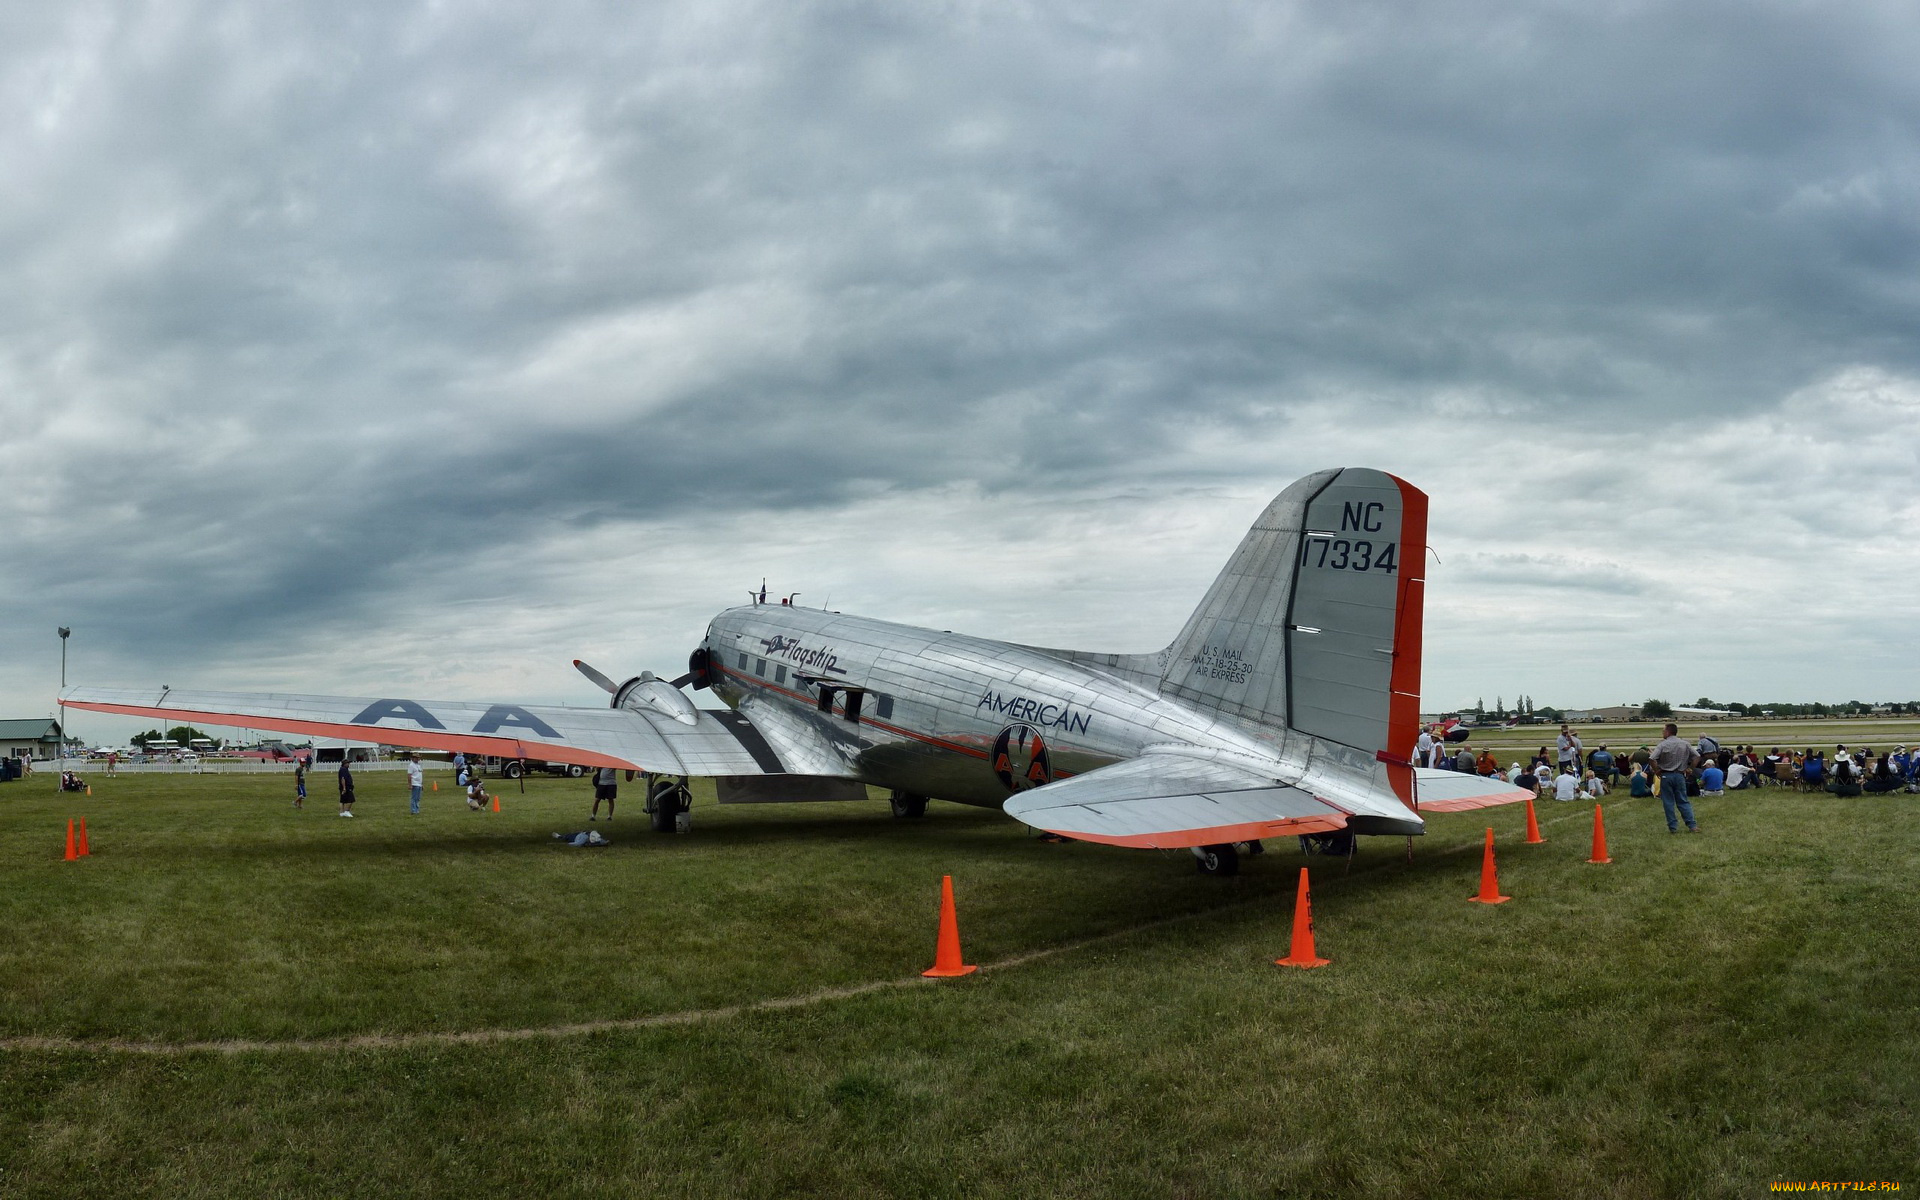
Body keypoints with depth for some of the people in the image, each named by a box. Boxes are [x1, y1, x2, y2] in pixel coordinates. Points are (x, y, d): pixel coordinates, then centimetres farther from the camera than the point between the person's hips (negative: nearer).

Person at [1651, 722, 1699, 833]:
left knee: (1668, 803, 5)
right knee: (1683, 801, 10)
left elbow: (1652, 759, -20)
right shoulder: (1684, 744, 2)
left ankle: (1673, 827, 6)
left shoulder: (1663, 744, -11)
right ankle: (1692, 825, 5)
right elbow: (1696, 757, 6)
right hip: (1680, 775, 3)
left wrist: (1656, 771, -6)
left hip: (1666, 775, -3)